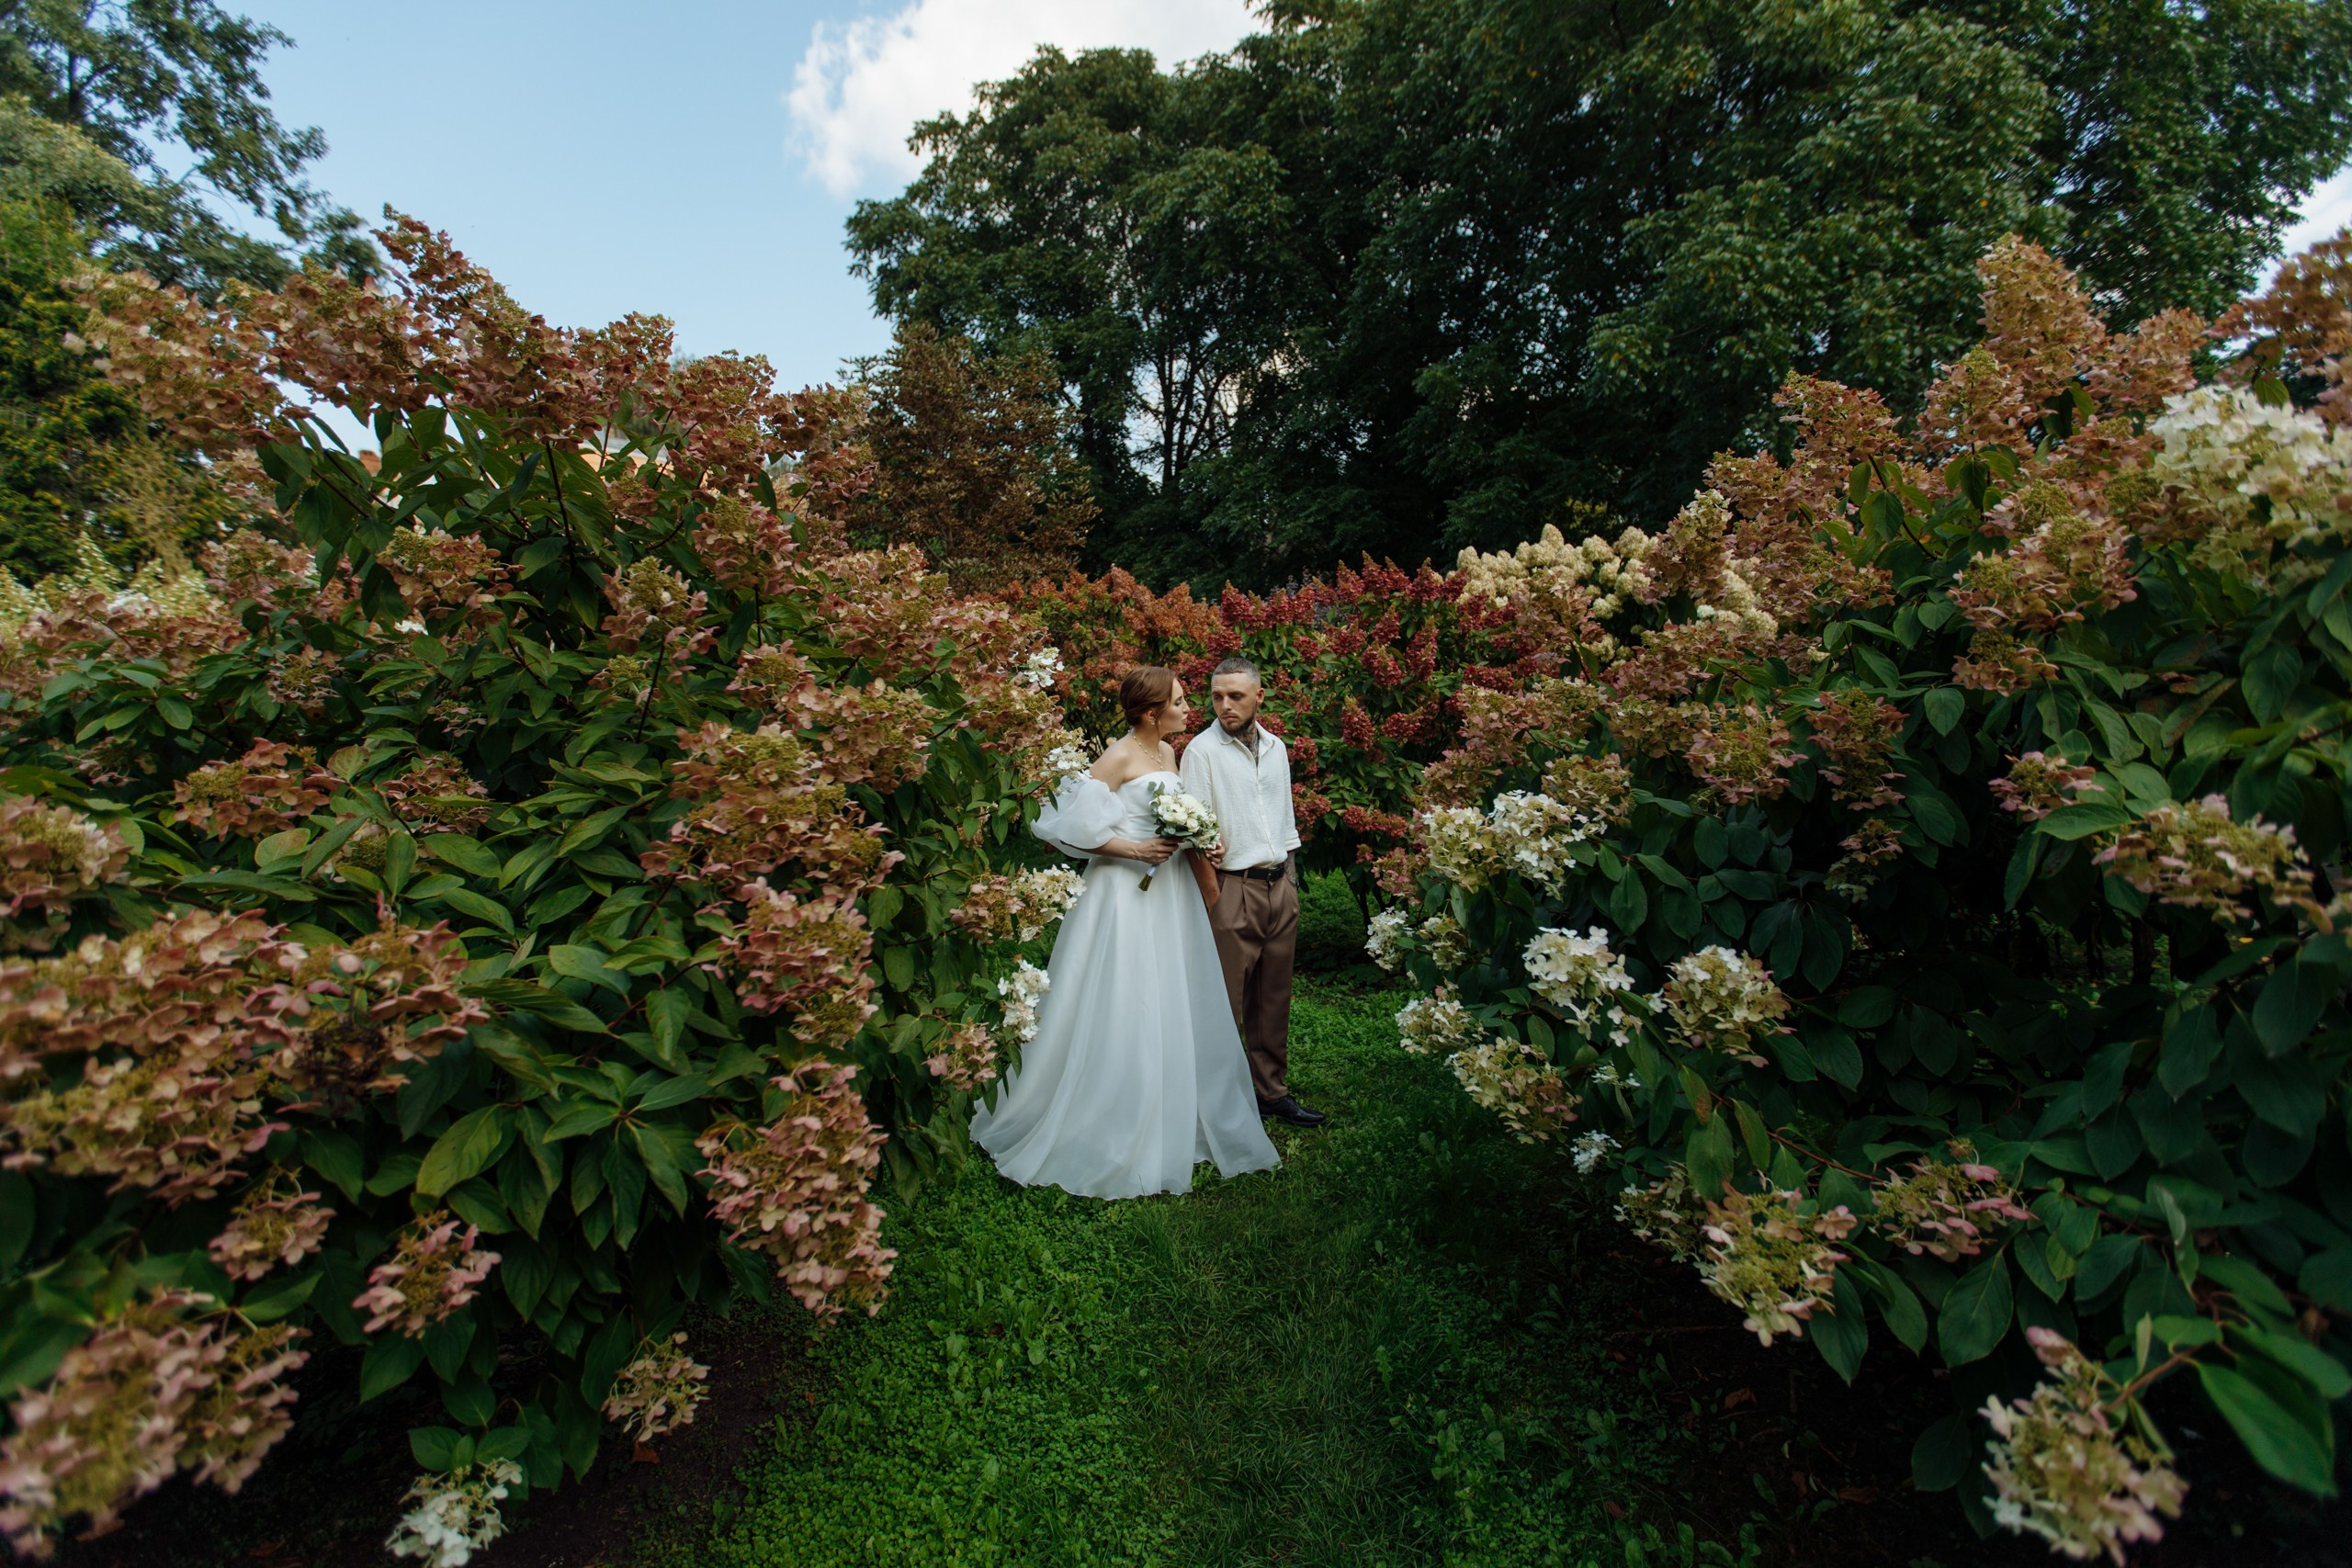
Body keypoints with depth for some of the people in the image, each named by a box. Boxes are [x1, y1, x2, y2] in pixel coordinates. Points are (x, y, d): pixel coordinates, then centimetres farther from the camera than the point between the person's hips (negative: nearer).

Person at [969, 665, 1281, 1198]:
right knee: (1123, 1015, -1)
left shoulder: (1168, 754, 12)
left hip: (1169, 891, 8)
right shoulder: (1118, 756, -13)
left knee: (1174, 1011, 14)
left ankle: (1173, 1127, 31)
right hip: (1127, 893, -8)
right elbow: (1073, 825, -17)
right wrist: (1135, 850, -19)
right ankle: (1114, 1138, 17)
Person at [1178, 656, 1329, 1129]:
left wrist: (1290, 877, 16)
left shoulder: (1275, 746, 12)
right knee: (1227, 1001, 1)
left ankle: (1272, 1091, 29)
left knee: (1274, 997, 14)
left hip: (1281, 885, 6)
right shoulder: (1202, 749, -6)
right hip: (1233, 888, -6)